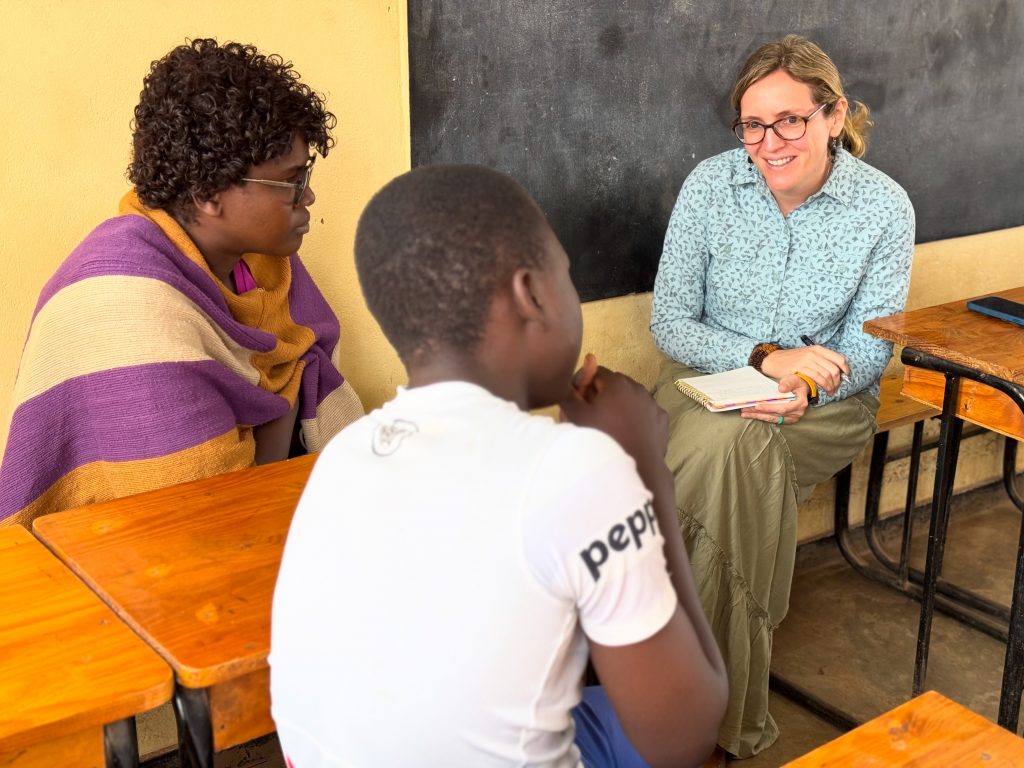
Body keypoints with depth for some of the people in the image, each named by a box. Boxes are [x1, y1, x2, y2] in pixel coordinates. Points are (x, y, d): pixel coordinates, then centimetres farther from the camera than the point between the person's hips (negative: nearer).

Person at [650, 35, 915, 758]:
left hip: (826, 405, -1)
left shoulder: (884, 206, -7)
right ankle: (735, 718, -19)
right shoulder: (710, 184, -6)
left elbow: (868, 348, -4)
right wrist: (765, 357, -20)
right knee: (738, 453, -33)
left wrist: (804, 391, -25)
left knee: (729, 445, -32)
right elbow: (669, 322, -4)